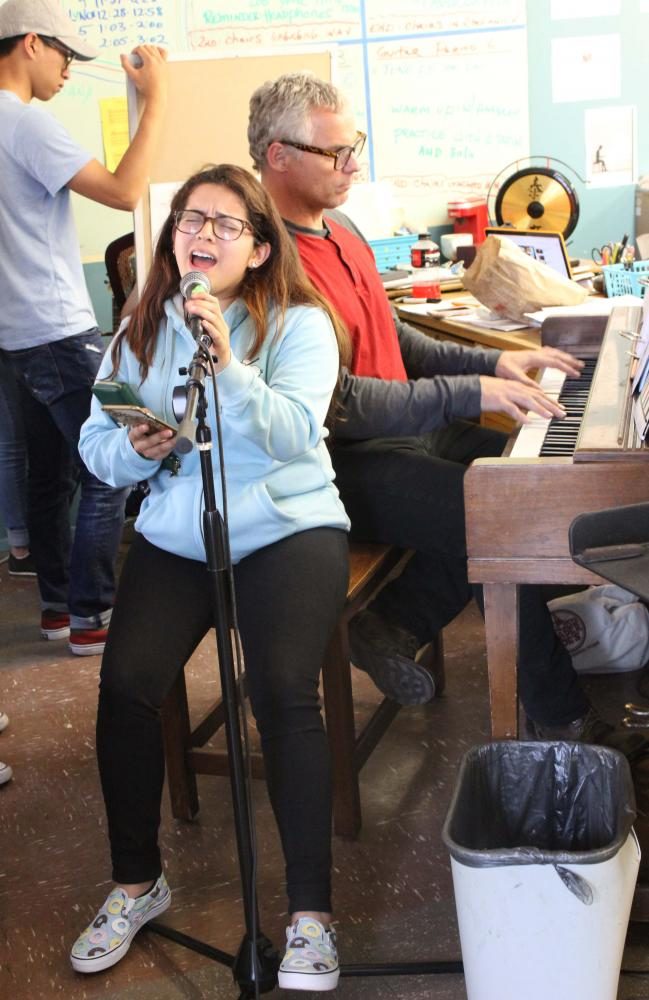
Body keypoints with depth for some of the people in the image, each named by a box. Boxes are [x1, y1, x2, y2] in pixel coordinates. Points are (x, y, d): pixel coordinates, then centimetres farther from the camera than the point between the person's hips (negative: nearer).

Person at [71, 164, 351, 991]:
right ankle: (136, 881, 5)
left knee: (283, 690, -25)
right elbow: (96, 442, 9)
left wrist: (230, 365, -31)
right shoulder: (143, 330, 9)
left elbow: (295, 435, -17)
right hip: (173, 534, 3)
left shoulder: (300, 324, -2)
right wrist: (134, 449, -14)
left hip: (286, 526, -3)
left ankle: (310, 910, -10)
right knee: (125, 682, -18)